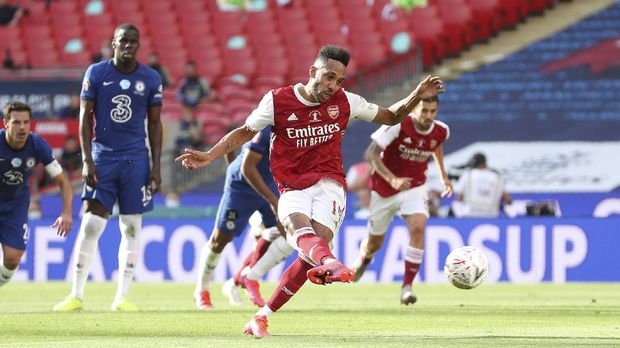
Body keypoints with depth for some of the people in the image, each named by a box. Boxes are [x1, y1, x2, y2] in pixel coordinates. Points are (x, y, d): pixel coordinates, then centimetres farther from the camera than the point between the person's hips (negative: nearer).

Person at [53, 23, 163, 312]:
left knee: (131, 228, 2)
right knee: (90, 225, -7)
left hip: (135, 159, 1)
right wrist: (87, 161, -8)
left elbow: (154, 124, 8)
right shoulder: (96, 73, -1)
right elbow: (85, 118, 0)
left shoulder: (151, 79, 3)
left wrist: (156, 166, 2)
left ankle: (122, 297, 9)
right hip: (102, 156, -1)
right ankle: (76, 295, 0)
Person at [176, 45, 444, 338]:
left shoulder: (345, 102, 6)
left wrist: (418, 96, 4)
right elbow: (244, 132, 12)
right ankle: (329, 263, -71)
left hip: (329, 186, 1)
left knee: (313, 249, -22)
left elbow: (391, 117, 19)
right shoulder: (277, 101, 0)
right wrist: (209, 156, 2)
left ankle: (263, 316, -11)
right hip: (292, 189, -1)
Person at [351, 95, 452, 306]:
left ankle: (407, 286, -22)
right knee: (375, 242, 12)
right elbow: (371, 154, -25)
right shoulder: (398, 125, -24)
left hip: (414, 188, 2)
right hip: (384, 190, -2)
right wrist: (392, 179, -37)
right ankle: (363, 260, 52)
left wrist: (443, 175, 18)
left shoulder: (441, 131, -10)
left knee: (418, 227, -27)